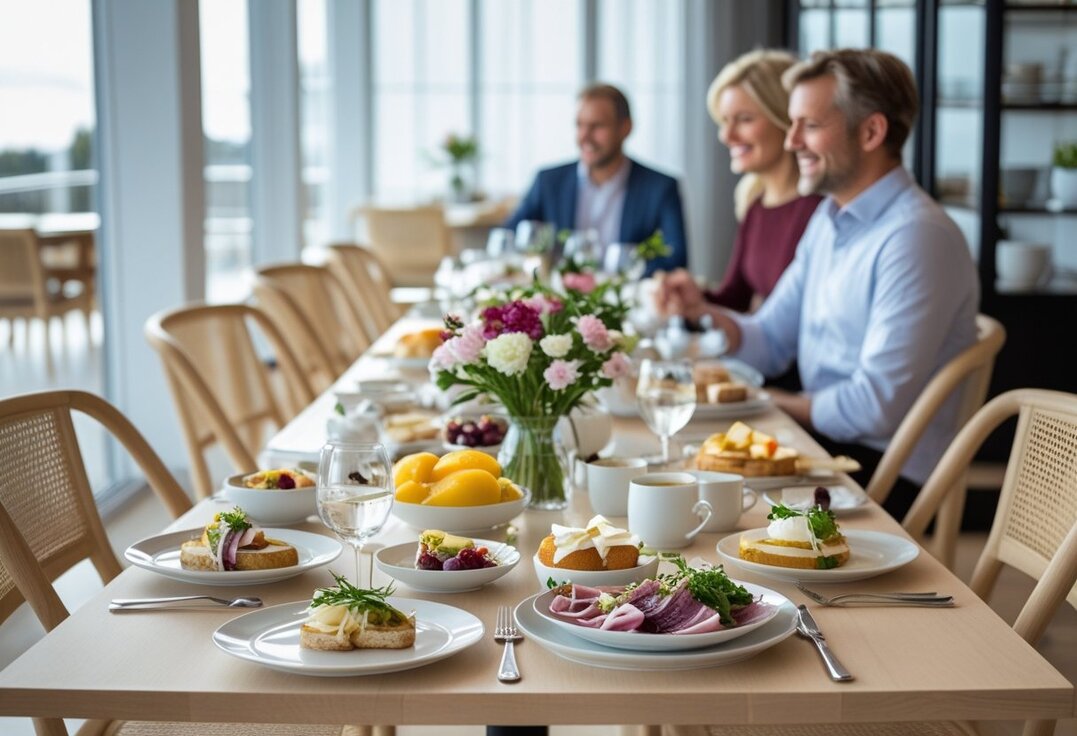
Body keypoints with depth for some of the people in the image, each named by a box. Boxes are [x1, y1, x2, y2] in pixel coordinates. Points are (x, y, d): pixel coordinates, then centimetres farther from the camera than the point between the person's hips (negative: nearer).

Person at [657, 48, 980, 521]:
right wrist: (705, 313, -6)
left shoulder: (917, 237, -20)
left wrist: (766, 401, -8)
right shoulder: (828, 220, 10)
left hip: (887, 470, -8)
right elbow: (770, 344, 15)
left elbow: (877, 407, -23)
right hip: (821, 440, 8)